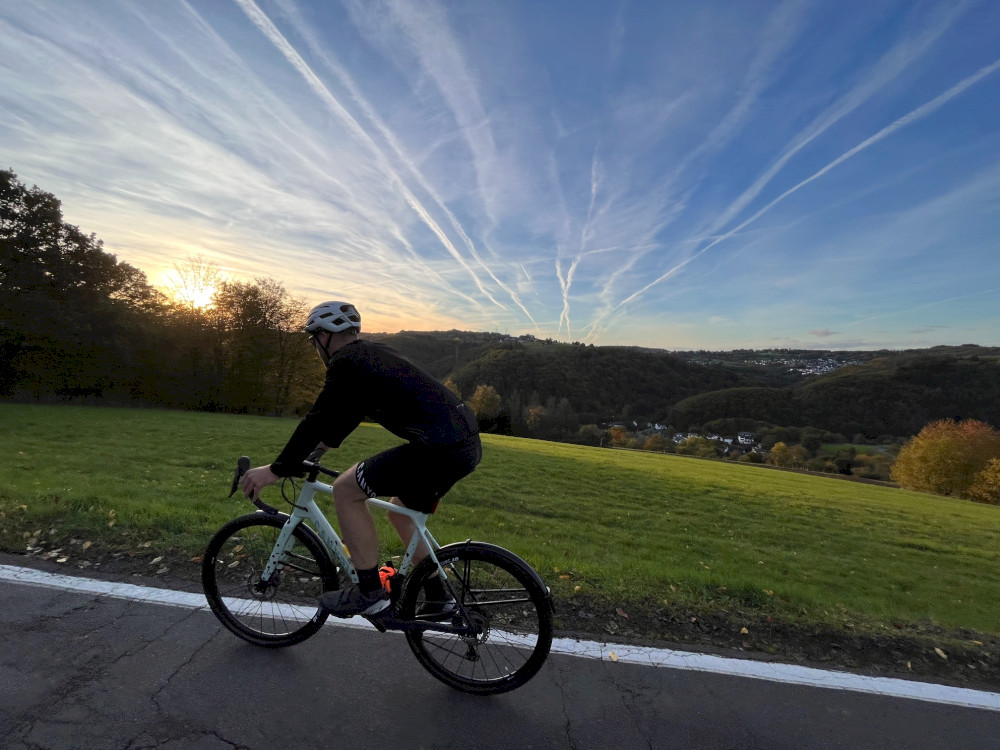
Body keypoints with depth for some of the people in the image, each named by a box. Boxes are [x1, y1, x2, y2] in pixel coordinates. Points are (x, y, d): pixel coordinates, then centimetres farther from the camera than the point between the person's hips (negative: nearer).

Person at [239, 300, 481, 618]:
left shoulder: (346, 362, -3)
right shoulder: (374, 354, 24)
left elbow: (319, 419, -3)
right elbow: (342, 415, 32)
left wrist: (276, 470, 8)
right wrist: (315, 450, 37)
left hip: (441, 448, -10)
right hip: (468, 443, 10)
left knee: (345, 490, 1)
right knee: (401, 513, 26)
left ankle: (370, 592, 12)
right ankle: (440, 599, 36)